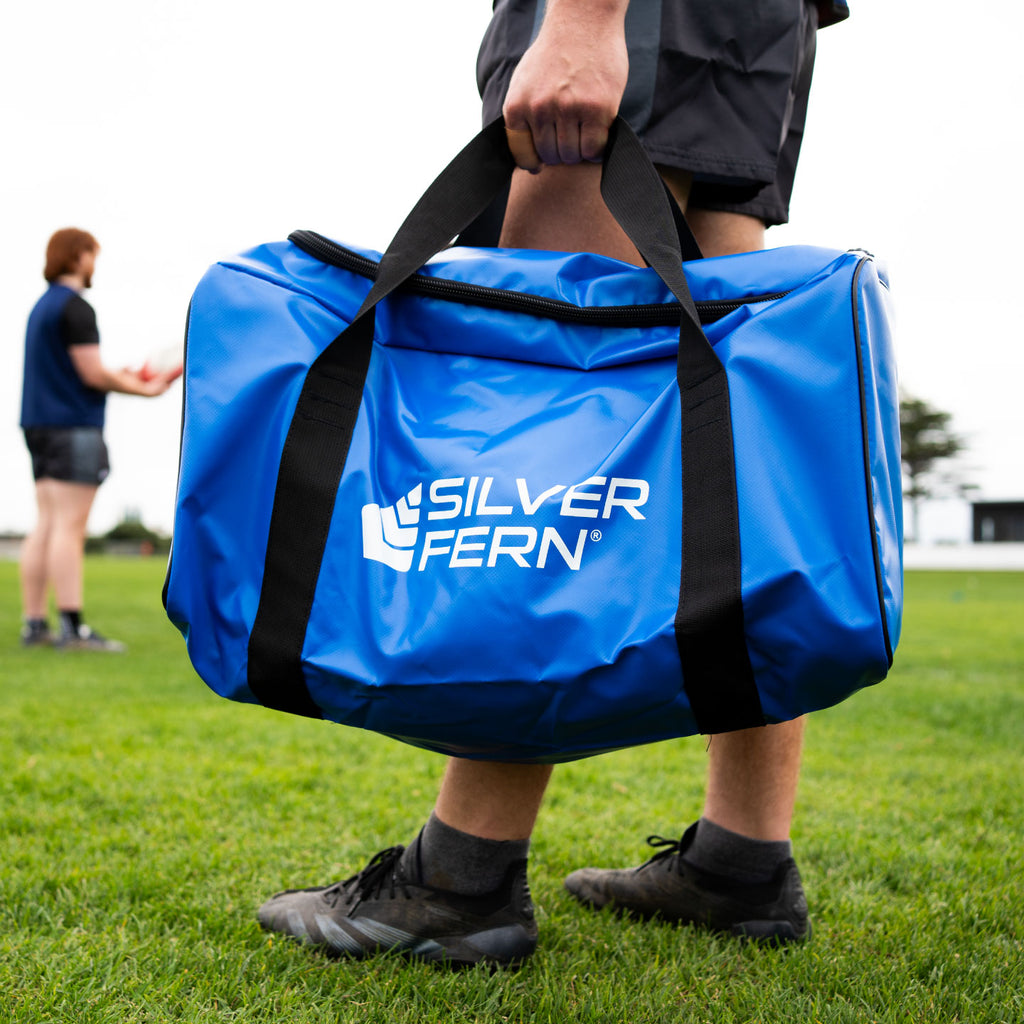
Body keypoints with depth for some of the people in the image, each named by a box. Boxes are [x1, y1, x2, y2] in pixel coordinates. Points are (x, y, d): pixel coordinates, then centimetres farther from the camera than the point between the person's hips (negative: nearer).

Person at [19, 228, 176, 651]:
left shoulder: (42, 306, 20)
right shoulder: (75, 307, -10)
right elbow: (93, 374, -14)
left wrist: (121, 377, 21)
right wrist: (144, 389, -3)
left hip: (40, 424, 9)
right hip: (73, 426, -9)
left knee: (45, 526, 7)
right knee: (69, 527, -11)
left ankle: (34, 624, 7)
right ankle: (72, 627, -11)